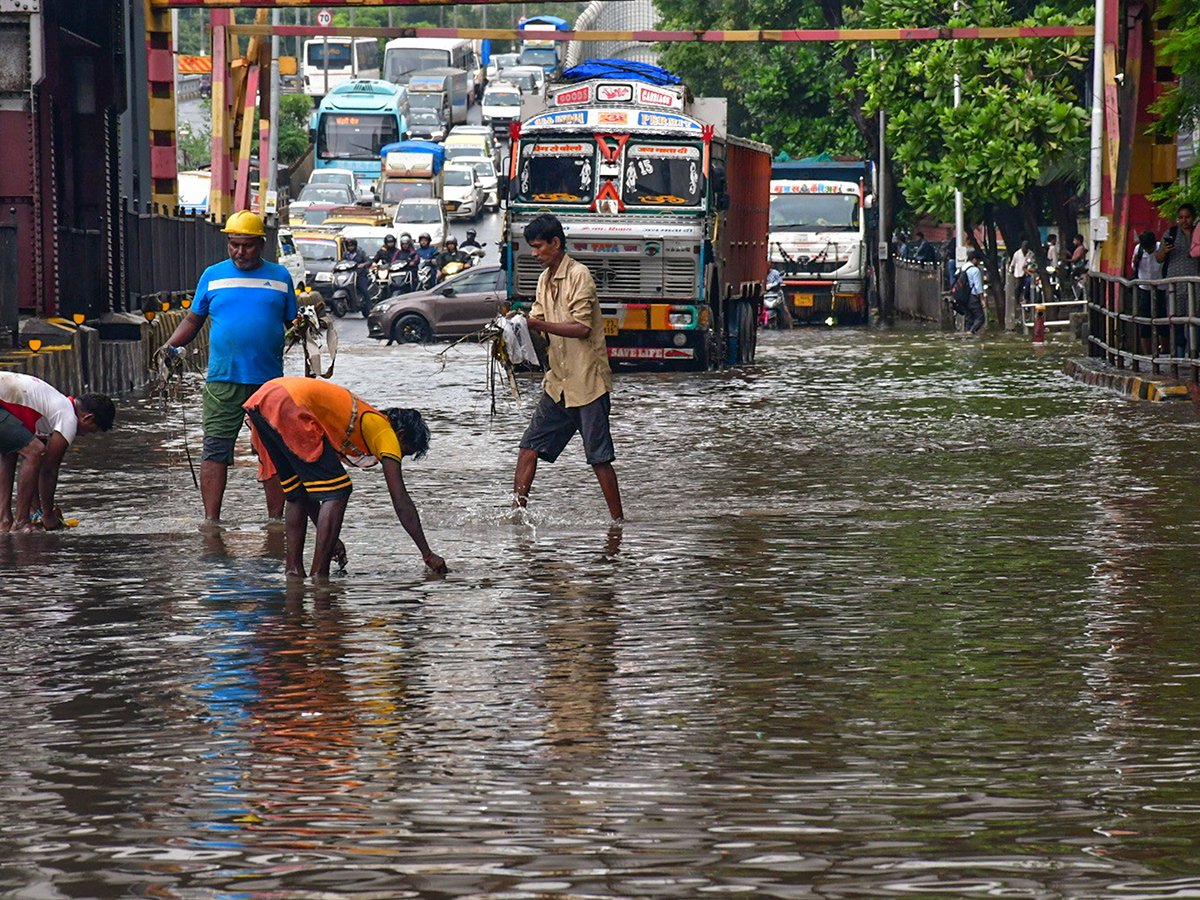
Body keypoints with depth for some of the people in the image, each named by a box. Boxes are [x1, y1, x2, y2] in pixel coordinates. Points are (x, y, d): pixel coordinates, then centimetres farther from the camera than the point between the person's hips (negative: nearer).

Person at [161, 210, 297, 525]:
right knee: (216, 449, -6)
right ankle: (211, 519, -4)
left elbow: (293, 323, 14)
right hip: (223, 379, -1)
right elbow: (193, 319, 13)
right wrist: (171, 345, -2)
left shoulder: (279, 277, 10)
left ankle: (276, 519, 12)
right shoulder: (213, 276, 9)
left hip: (269, 380, 1)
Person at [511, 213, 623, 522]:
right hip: (559, 382, 8)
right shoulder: (545, 280, 14)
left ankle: (618, 520, 4)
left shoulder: (579, 275, -12)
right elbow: (538, 323, 16)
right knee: (530, 446, 3)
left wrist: (536, 324, -23)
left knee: (599, 456, -4)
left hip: (587, 381, -8)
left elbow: (582, 328, -19)